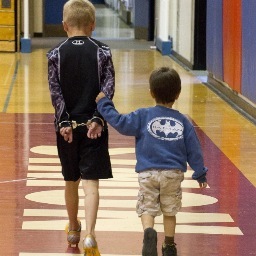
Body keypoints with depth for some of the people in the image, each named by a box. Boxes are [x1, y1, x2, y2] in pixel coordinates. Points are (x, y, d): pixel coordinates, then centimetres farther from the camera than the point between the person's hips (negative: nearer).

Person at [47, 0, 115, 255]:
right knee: (91, 181, -4)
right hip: (93, 126, -1)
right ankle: (89, 236, -21)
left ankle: (73, 229, 36)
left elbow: (55, 92, -7)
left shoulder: (56, 54, -1)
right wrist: (98, 119, -14)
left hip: (67, 126, 2)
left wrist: (64, 122, -9)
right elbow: (108, 89, -10)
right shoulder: (102, 52, -2)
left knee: (71, 180, 18)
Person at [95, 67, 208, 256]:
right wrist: (200, 174, 17)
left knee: (147, 209, 3)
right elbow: (194, 150, 6)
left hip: (148, 173, -2)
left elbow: (120, 123, -8)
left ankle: (149, 233, -26)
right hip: (174, 173, 2)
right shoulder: (183, 121, 4)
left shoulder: (143, 116, -3)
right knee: (170, 211, 15)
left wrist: (104, 104, 4)